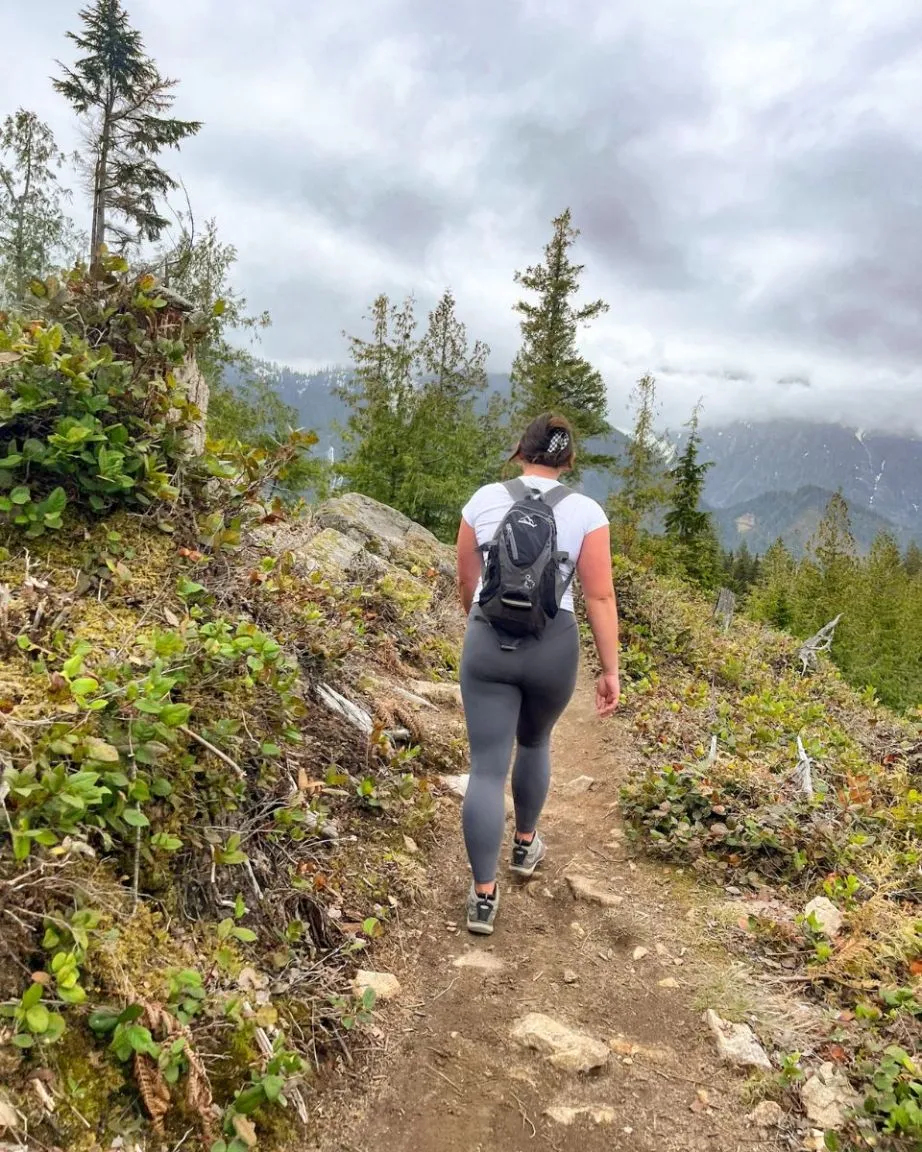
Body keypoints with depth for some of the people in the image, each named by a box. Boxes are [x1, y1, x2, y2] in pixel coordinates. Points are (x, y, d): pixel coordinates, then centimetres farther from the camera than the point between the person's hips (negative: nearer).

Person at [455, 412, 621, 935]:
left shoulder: (483, 500, 1)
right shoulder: (585, 512, -3)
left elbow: (467, 586, 8)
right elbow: (600, 597, -7)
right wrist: (611, 671, -1)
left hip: (488, 642, 0)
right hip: (553, 646, 0)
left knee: (488, 768, 5)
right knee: (535, 743, 27)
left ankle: (484, 897, 8)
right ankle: (526, 844, 45)